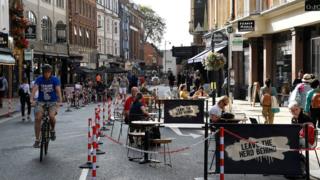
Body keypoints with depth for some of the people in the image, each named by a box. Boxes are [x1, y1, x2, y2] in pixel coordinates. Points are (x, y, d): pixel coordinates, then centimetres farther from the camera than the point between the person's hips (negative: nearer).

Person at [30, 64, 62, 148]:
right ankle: (37, 140, -5)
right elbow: (34, 89, -18)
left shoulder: (55, 80, -6)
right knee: (38, 118, -15)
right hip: (41, 102, 1)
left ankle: (52, 130, 6)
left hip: (52, 102, -1)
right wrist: (31, 99, -35)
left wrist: (59, 101, -35)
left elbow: (58, 90, -19)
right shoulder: (39, 79, -4)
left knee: (51, 116, -27)